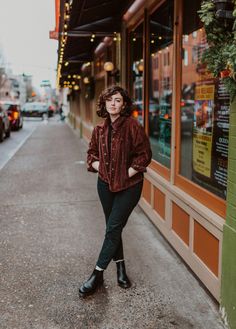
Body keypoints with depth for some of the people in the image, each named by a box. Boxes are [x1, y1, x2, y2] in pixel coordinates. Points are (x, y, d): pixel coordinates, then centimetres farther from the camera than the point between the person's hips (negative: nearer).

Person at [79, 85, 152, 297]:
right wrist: (98, 167, 1)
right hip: (106, 183, 6)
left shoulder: (132, 125, -13)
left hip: (129, 186, -6)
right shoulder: (100, 129, 4)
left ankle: (98, 275, 6)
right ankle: (121, 269, 31)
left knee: (113, 229, -4)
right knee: (113, 228, 14)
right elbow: (92, 153, 17)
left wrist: (128, 173, -14)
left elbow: (144, 154, -13)